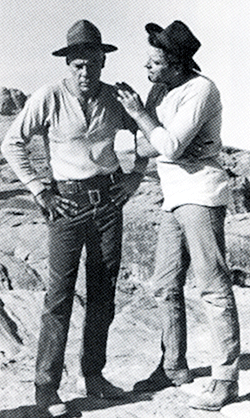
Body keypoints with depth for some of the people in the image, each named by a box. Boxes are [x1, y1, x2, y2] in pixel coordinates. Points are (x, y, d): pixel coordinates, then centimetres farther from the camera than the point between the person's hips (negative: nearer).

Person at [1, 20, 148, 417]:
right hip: (68, 201, -4)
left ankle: (94, 376, 22)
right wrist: (39, 190, -7)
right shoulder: (49, 98, -7)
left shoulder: (115, 98, 4)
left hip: (110, 200, 4)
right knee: (60, 294, -5)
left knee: (103, 293, 8)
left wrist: (135, 175, 8)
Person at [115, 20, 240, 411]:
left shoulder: (201, 90, -12)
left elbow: (170, 147, -19)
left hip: (201, 195, -8)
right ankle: (173, 367, 24)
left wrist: (139, 112, -10)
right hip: (174, 199, 9)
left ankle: (226, 379, 7)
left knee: (213, 288, -4)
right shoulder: (159, 91, 13)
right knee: (165, 287, 10)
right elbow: (146, 145, 18)